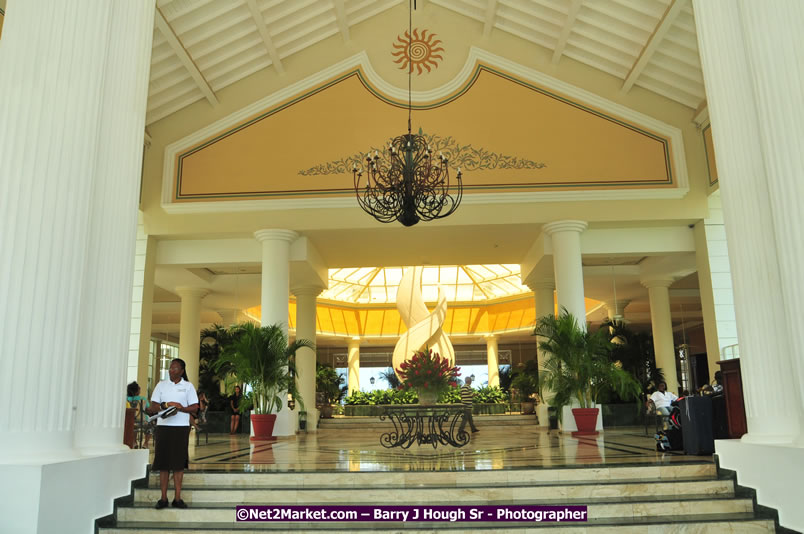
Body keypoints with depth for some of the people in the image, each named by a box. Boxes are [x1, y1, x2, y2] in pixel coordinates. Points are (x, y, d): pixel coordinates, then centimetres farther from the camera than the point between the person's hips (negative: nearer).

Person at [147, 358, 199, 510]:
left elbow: (194, 407, 2)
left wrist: (181, 408, -16)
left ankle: (177, 498, 5)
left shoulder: (188, 386, 7)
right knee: (163, 463, 0)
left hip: (181, 427, -1)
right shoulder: (161, 385, 10)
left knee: (179, 463, 1)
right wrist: (165, 405, -13)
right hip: (163, 426, 1)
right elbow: (153, 407, 6)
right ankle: (163, 498, 5)